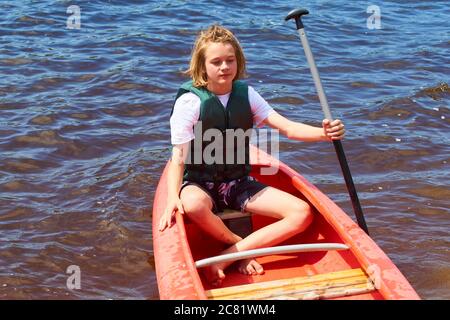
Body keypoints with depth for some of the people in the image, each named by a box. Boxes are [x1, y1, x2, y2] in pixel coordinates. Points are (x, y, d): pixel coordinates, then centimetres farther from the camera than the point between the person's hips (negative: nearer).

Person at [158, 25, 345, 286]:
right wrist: (172, 198, -34)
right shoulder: (189, 102, -12)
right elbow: (178, 158, -17)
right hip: (201, 184, -4)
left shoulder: (246, 94, 1)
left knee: (302, 213, -14)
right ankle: (242, 250, -12)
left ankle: (227, 256, -17)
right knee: (192, 205, -42)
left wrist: (323, 133, -26)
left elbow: (287, 128, -7)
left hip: (240, 183, 4)